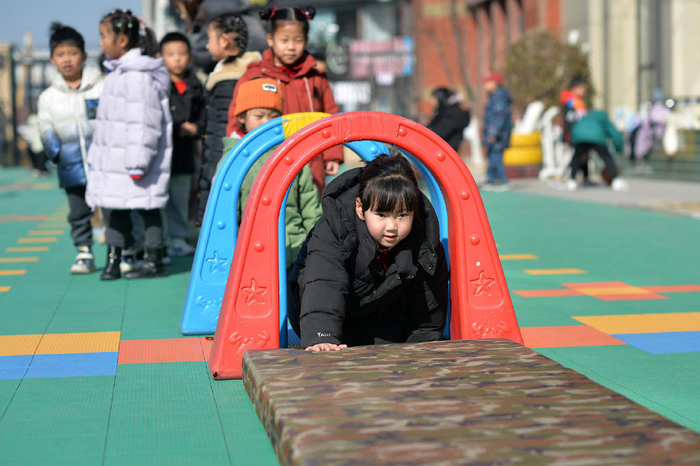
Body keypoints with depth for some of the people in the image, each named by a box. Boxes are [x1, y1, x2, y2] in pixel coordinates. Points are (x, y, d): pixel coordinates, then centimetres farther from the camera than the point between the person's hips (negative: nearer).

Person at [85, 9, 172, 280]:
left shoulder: (139, 76, -16)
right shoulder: (116, 73, 17)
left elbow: (143, 122, -20)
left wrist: (138, 162, -22)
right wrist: (96, 154, 24)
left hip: (134, 159, -10)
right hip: (112, 160, 10)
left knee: (146, 207, 0)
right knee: (112, 208, 10)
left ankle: (154, 261, 9)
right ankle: (113, 258, 17)